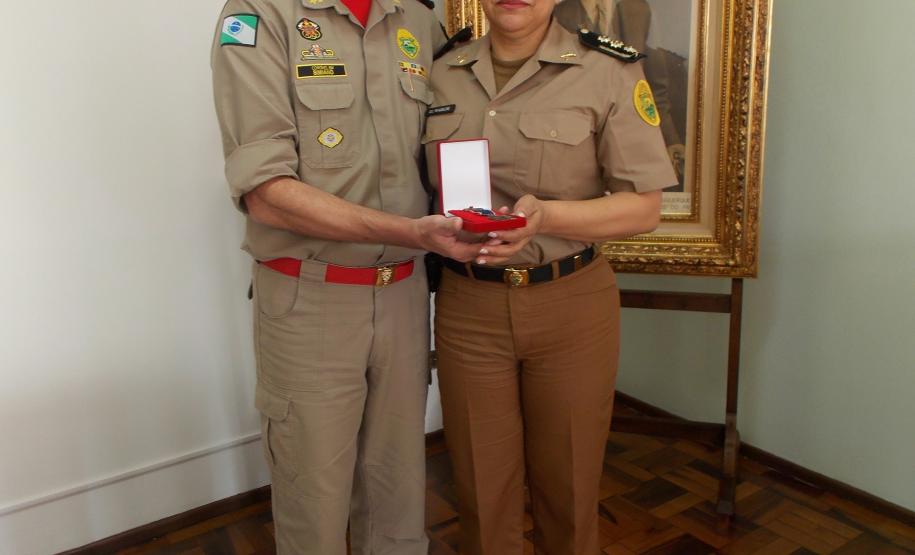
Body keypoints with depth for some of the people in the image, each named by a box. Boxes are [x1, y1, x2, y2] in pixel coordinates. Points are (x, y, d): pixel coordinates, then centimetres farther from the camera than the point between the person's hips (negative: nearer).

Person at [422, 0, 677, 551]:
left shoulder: (608, 70, -5)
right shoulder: (440, 74, 6)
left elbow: (644, 207, -7)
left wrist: (545, 216, -22)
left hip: (572, 305, -2)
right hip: (468, 305, 2)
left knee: (568, 489, 14)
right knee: (483, 491, 13)